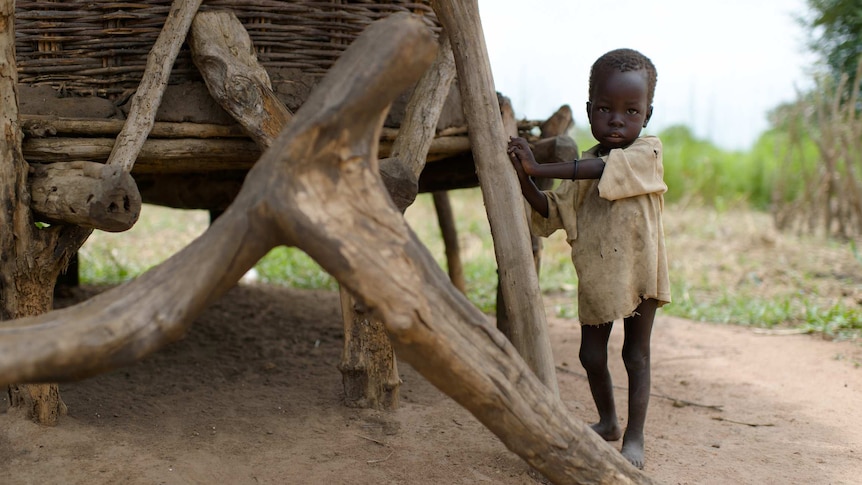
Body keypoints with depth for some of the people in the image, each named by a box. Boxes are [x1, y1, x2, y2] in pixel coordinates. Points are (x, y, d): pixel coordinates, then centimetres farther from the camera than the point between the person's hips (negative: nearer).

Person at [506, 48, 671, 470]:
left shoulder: (647, 153, -12)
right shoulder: (582, 168, 6)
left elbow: (602, 170, -30)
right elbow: (556, 213, 3)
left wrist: (539, 168, -34)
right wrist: (525, 180, -12)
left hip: (638, 271, -5)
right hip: (594, 274, 5)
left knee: (636, 353, 2)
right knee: (591, 354, 11)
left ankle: (634, 436, 11)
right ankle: (608, 422, 33)